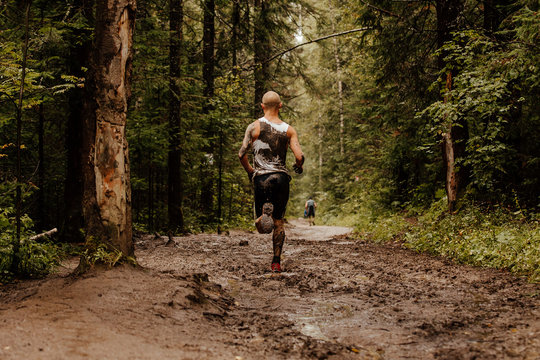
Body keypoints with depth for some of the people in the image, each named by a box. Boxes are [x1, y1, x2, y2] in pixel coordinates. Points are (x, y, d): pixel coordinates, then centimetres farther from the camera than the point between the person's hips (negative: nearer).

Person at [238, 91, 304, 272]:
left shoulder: (254, 127, -1)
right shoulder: (289, 130, 2)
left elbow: (242, 154, -8)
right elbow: (299, 157, -8)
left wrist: (249, 171, 10)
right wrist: (299, 167, 15)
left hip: (261, 177, -1)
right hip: (281, 177, 1)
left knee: (261, 226, 8)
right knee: (278, 222, 15)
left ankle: (265, 212, -27)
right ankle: (276, 262, 11)